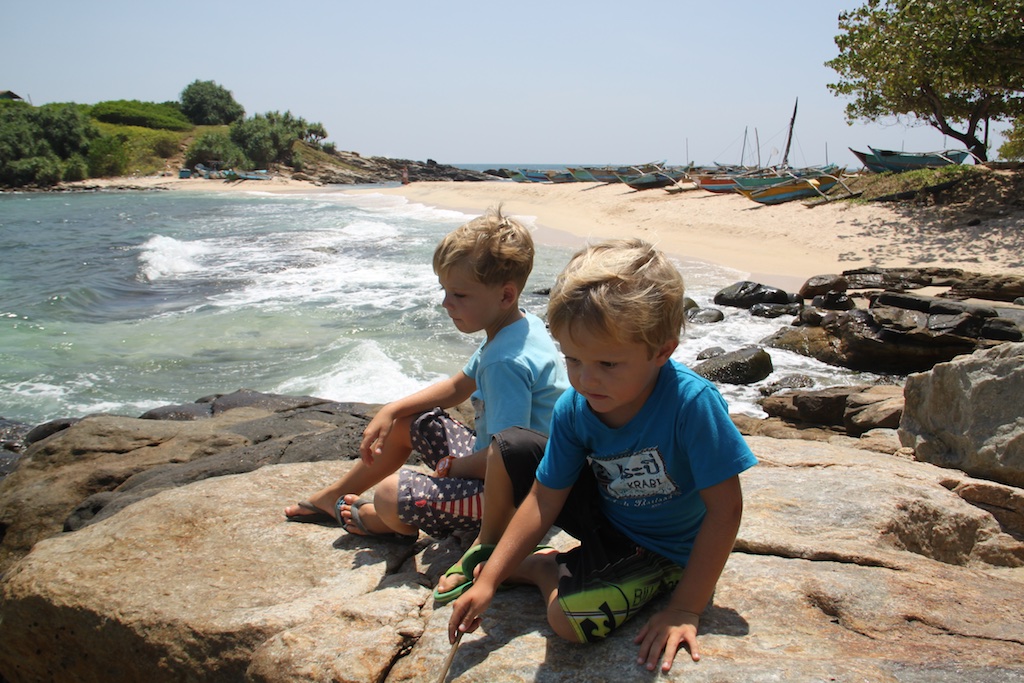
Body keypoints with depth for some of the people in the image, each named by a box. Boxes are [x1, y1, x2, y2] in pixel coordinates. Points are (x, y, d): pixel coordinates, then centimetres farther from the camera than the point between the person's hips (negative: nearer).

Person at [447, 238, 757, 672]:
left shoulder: (691, 403, -33)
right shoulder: (572, 409, -17)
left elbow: (724, 509, -26)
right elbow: (545, 500, -9)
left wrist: (686, 609, -25)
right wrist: (488, 581, -14)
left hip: (663, 551, -5)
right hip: (605, 517, 5)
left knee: (570, 617, -29)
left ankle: (543, 569, 5)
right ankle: (489, 553, 16)